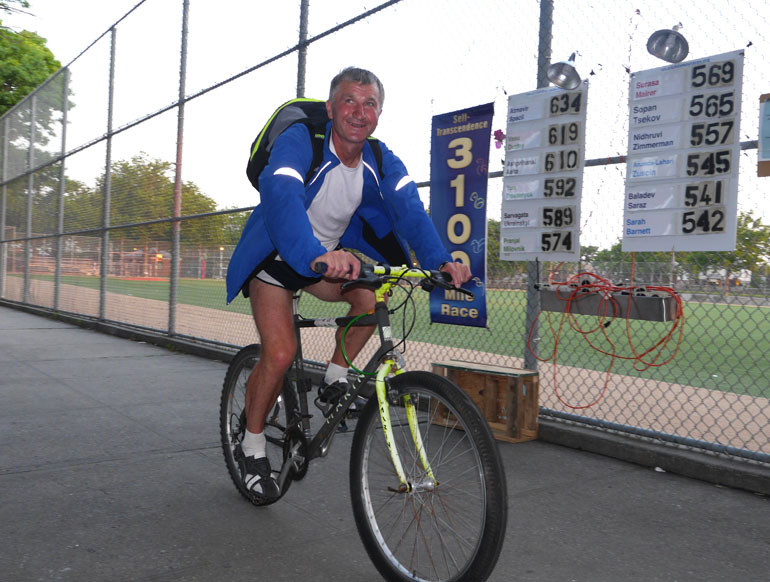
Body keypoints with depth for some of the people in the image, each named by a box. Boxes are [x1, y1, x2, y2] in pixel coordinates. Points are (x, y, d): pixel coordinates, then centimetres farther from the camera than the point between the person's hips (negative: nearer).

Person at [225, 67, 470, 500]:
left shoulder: (381, 160, -11)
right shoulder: (299, 141, -27)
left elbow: (410, 208, -26)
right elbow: (281, 195, -46)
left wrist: (441, 260, -45)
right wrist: (316, 256, -65)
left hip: (331, 254, 5)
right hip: (276, 256, -4)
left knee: (372, 294, -23)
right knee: (281, 353, -16)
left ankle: (336, 380, 2)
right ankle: (252, 446, 7)